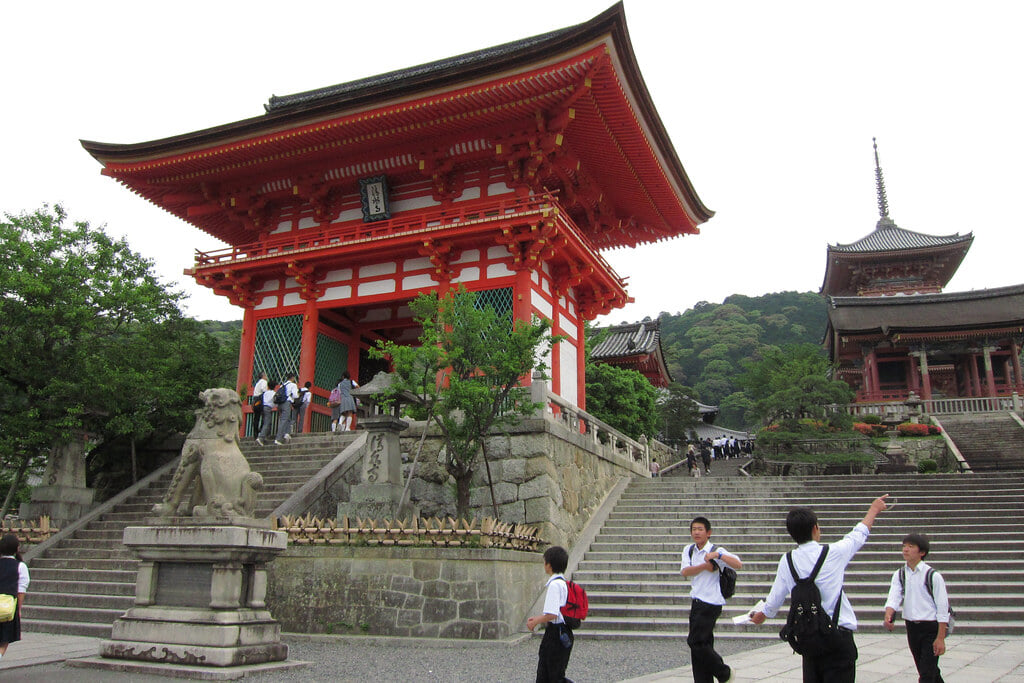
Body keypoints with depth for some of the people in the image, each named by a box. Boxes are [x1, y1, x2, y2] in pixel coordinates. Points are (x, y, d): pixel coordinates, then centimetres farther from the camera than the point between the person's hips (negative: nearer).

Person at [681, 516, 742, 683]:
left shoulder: (716, 551, -9)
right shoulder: (688, 550, 9)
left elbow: (738, 564, -22)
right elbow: (684, 571, -5)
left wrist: (719, 555, -34)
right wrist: (705, 566, -15)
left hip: (711, 603, -6)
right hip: (696, 601, 6)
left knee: (695, 641, -8)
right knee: (702, 643, 10)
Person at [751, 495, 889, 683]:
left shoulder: (786, 561, 0)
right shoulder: (833, 553, -7)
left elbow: (775, 598, 10)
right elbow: (859, 535, 12)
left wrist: (762, 615, 32)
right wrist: (874, 508, 31)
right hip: (839, 637, -4)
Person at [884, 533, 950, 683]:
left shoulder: (933, 576, -12)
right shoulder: (899, 574, 3)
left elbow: (943, 608, -11)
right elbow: (894, 597, -9)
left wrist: (941, 638, -13)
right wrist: (888, 617, -29)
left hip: (931, 627, -5)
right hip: (912, 627, 5)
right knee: (923, 670, 18)